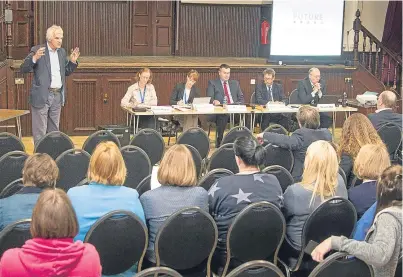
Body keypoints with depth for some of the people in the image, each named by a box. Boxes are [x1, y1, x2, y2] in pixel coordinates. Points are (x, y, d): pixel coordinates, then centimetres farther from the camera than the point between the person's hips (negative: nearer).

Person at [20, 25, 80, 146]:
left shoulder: (62, 52, 12)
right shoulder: (37, 50, -7)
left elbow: (66, 72, 19)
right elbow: (23, 69, -12)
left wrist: (73, 61, 3)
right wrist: (34, 58, -27)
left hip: (57, 95, 6)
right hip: (42, 96, -6)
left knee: (54, 130, 14)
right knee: (40, 131, -1)